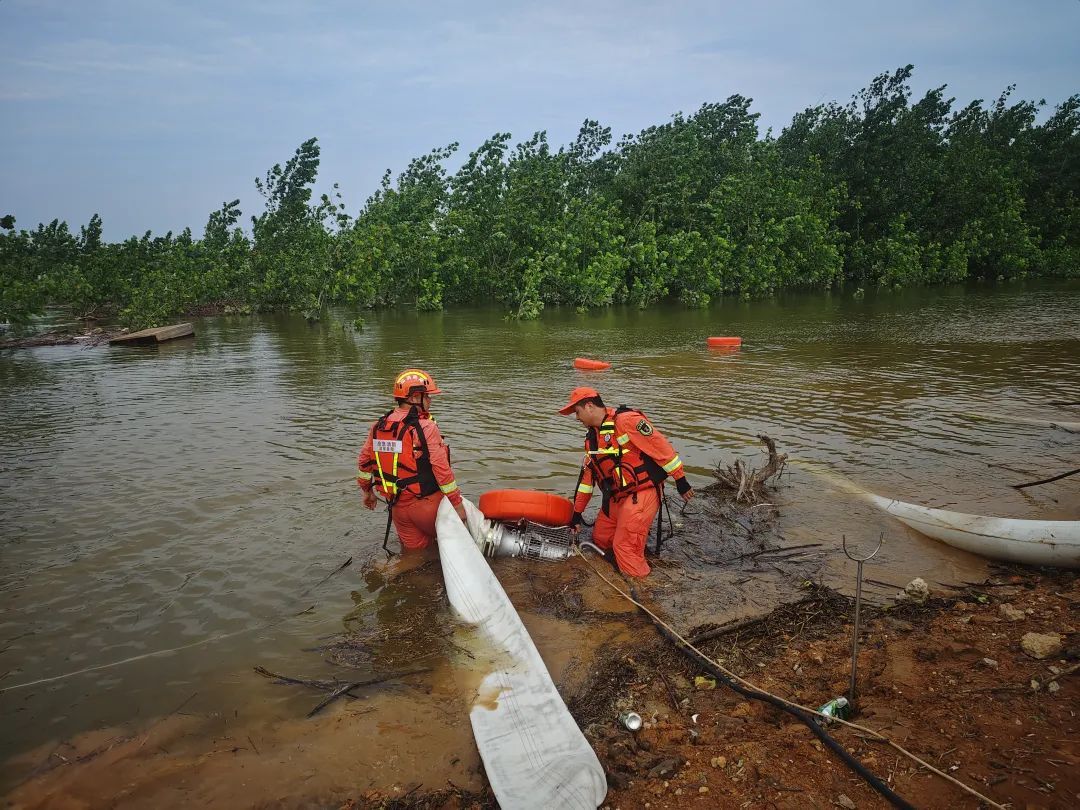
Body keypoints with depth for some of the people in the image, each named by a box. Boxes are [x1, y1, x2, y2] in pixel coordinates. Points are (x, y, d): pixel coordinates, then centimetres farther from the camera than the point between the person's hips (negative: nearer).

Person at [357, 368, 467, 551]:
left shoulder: (378, 427, 4)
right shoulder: (426, 427, -17)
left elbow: (363, 462, 12)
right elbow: (442, 469, -18)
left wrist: (367, 491, 28)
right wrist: (457, 503, -10)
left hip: (396, 506, 6)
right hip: (425, 504, -6)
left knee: (415, 551, 21)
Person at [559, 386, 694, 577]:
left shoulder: (625, 420, -17)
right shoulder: (592, 438, 12)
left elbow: (661, 446, -18)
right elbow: (587, 476, 17)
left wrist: (680, 480, -16)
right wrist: (577, 514, 19)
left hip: (641, 494, -9)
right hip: (617, 498, 9)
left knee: (625, 547, -15)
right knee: (600, 540, 13)